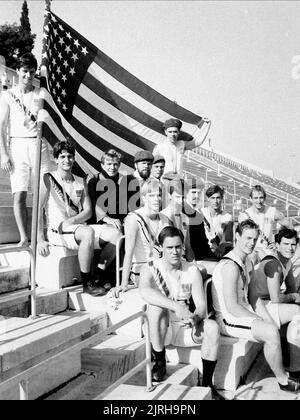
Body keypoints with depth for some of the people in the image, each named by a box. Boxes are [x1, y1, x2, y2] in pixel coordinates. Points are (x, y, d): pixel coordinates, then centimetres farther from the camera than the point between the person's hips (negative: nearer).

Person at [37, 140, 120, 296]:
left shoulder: (81, 182, 14)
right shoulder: (48, 179, -1)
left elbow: (88, 211, 6)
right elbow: (38, 208, -10)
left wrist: (70, 221, -15)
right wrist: (40, 240, -19)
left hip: (78, 227, 6)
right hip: (56, 231, -5)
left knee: (115, 233, -15)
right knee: (88, 232, -36)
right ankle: (87, 283, -21)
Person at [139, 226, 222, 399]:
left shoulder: (193, 271, -2)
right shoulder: (151, 269, -10)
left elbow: (202, 305, -8)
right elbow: (145, 291, -33)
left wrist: (195, 318, -32)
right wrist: (176, 306, -45)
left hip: (184, 328, 2)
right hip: (159, 330, -2)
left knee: (212, 327, -25)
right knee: (156, 306, -34)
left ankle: (207, 383, -9)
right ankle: (159, 361, -12)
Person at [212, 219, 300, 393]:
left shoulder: (248, 263, 9)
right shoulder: (230, 266, -23)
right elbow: (232, 307, -26)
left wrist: (268, 319, 3)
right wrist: (261, 321, -19)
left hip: (244, 312, 10)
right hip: (229, 319, -10)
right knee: (271, 332, -22)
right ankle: (283, 380, -2)